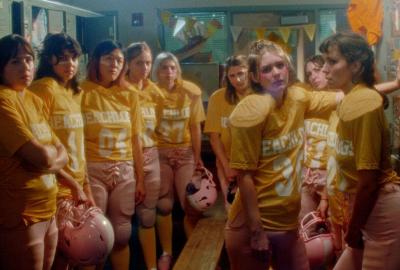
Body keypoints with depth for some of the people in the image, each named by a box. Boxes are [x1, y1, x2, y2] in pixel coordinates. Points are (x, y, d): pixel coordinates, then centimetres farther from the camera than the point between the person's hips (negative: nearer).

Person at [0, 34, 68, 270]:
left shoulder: (34, 101, 10)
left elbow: (63, 155, 8)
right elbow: (42, 156, -23)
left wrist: (45, 158, -12)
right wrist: (51, 149, -1)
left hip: (48, 212, 8)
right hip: (20, 217, -8)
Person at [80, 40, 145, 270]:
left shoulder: (130, 96, 7)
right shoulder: (82, 92, -4)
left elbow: (136, 140, 9)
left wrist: (140, 180, 9)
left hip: (124, 172, 4)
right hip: (93, 171, -3)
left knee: (122, 233, 10)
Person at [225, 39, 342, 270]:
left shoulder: (298, 98, 0)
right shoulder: (252, 111, -19)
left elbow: (342, 97, 16)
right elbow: (245, 175, -19)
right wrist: (256, 230, -19)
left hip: (288, 223, 6)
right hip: (254, 223, -6)